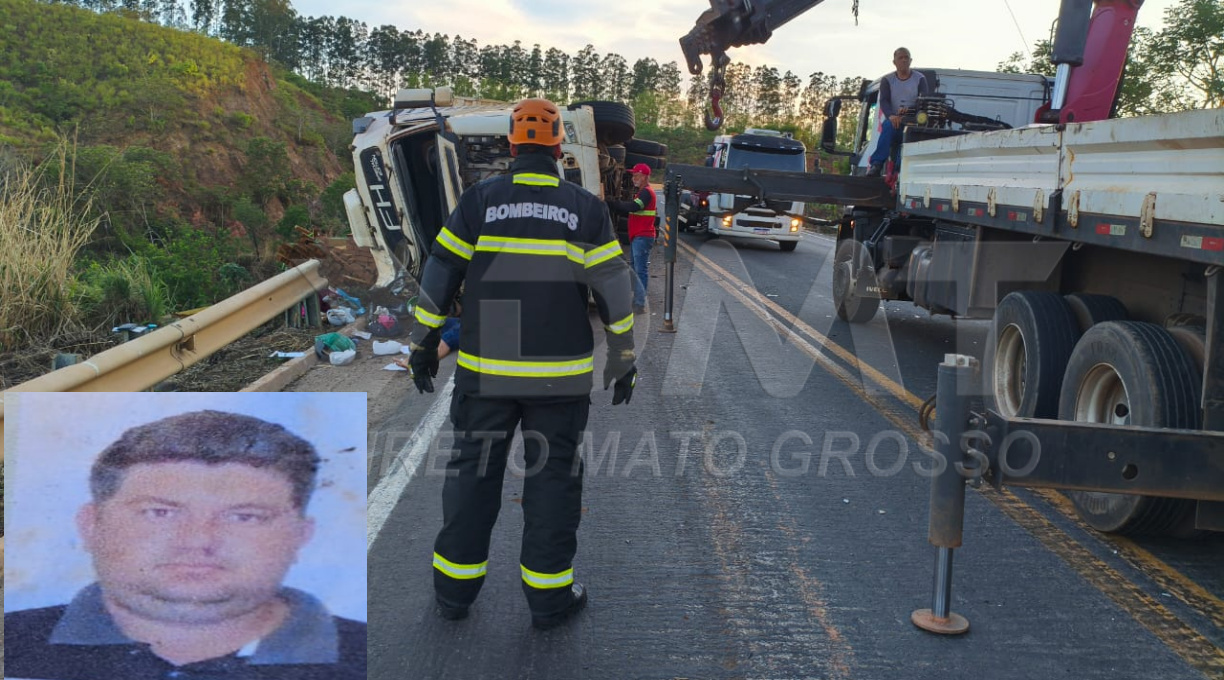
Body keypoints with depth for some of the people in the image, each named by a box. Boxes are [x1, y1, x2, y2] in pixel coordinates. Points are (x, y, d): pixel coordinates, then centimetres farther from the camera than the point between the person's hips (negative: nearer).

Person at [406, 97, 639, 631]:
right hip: (560, 376, -1)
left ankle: (455, 589, 23)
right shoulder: (585, 209, -2)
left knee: (473, 471, 13)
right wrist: (623, 360, 9)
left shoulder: (478, 201, -2)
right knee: (554, 476, 9)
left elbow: (439, 276, 0)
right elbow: (613, 291, -1)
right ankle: (550, 595, 16)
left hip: (485, 371, 1)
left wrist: (423, 345, 10)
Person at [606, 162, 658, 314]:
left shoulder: (646, 192, -13)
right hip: (637, 237, 11)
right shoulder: (641, 192, 22)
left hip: (642, 237, -11)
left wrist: (610, 203, -27)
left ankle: (640, 304, -11)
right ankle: (637, 300, 20)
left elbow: (633, 207, -27)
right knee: (636, 269, 14)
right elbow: (631, 209, 18)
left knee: (641, 270, -11)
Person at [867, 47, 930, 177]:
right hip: (894, 118, 1)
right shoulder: (887, 80, 12)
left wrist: (909, 109, -26)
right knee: (888, 126, -35)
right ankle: (877, 164, -41)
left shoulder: (920, 79, 10)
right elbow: (883, 101, -3)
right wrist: (891, 115, -26)